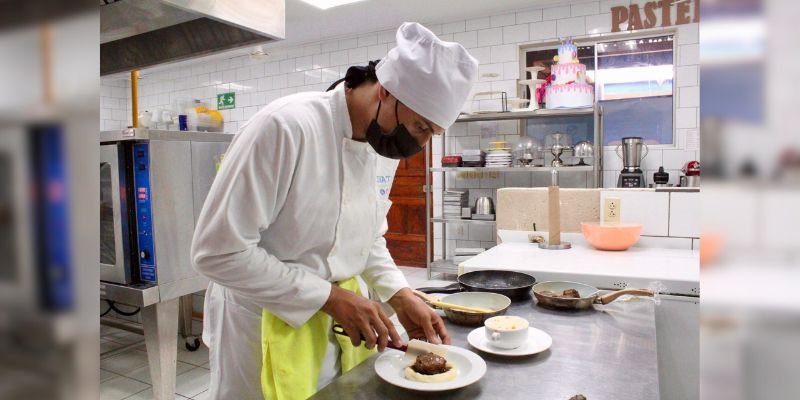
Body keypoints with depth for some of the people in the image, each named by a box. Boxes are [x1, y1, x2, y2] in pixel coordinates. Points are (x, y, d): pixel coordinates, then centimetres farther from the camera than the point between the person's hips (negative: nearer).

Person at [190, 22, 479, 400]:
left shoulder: (385, 144, -2)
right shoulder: (287, 127, -25)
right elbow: (219, 250, -24)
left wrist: (401, 296, -4)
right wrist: (329, 296, -23)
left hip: (336, 321, 7)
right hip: (266, 323, -6)